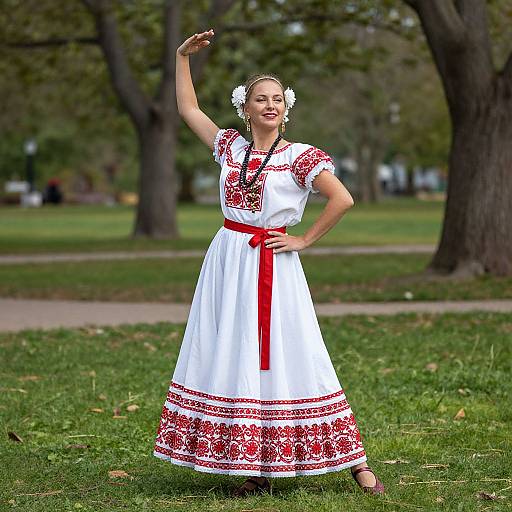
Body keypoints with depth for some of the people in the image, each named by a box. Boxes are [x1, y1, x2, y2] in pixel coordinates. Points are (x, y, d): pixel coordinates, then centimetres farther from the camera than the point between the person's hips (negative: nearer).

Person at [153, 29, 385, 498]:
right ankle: (257, 469, 9)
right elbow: (187, 108, 20)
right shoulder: (230, 147, 10)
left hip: (273, 266, -5)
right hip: (228, 262, 5)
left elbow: (343, 199, -13)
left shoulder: (299, 156, -5)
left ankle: (357, 464, -1)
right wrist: (183, 56, 15)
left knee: (288, 360, -7)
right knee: (234, 361, 3)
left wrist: (303, 240, -10)